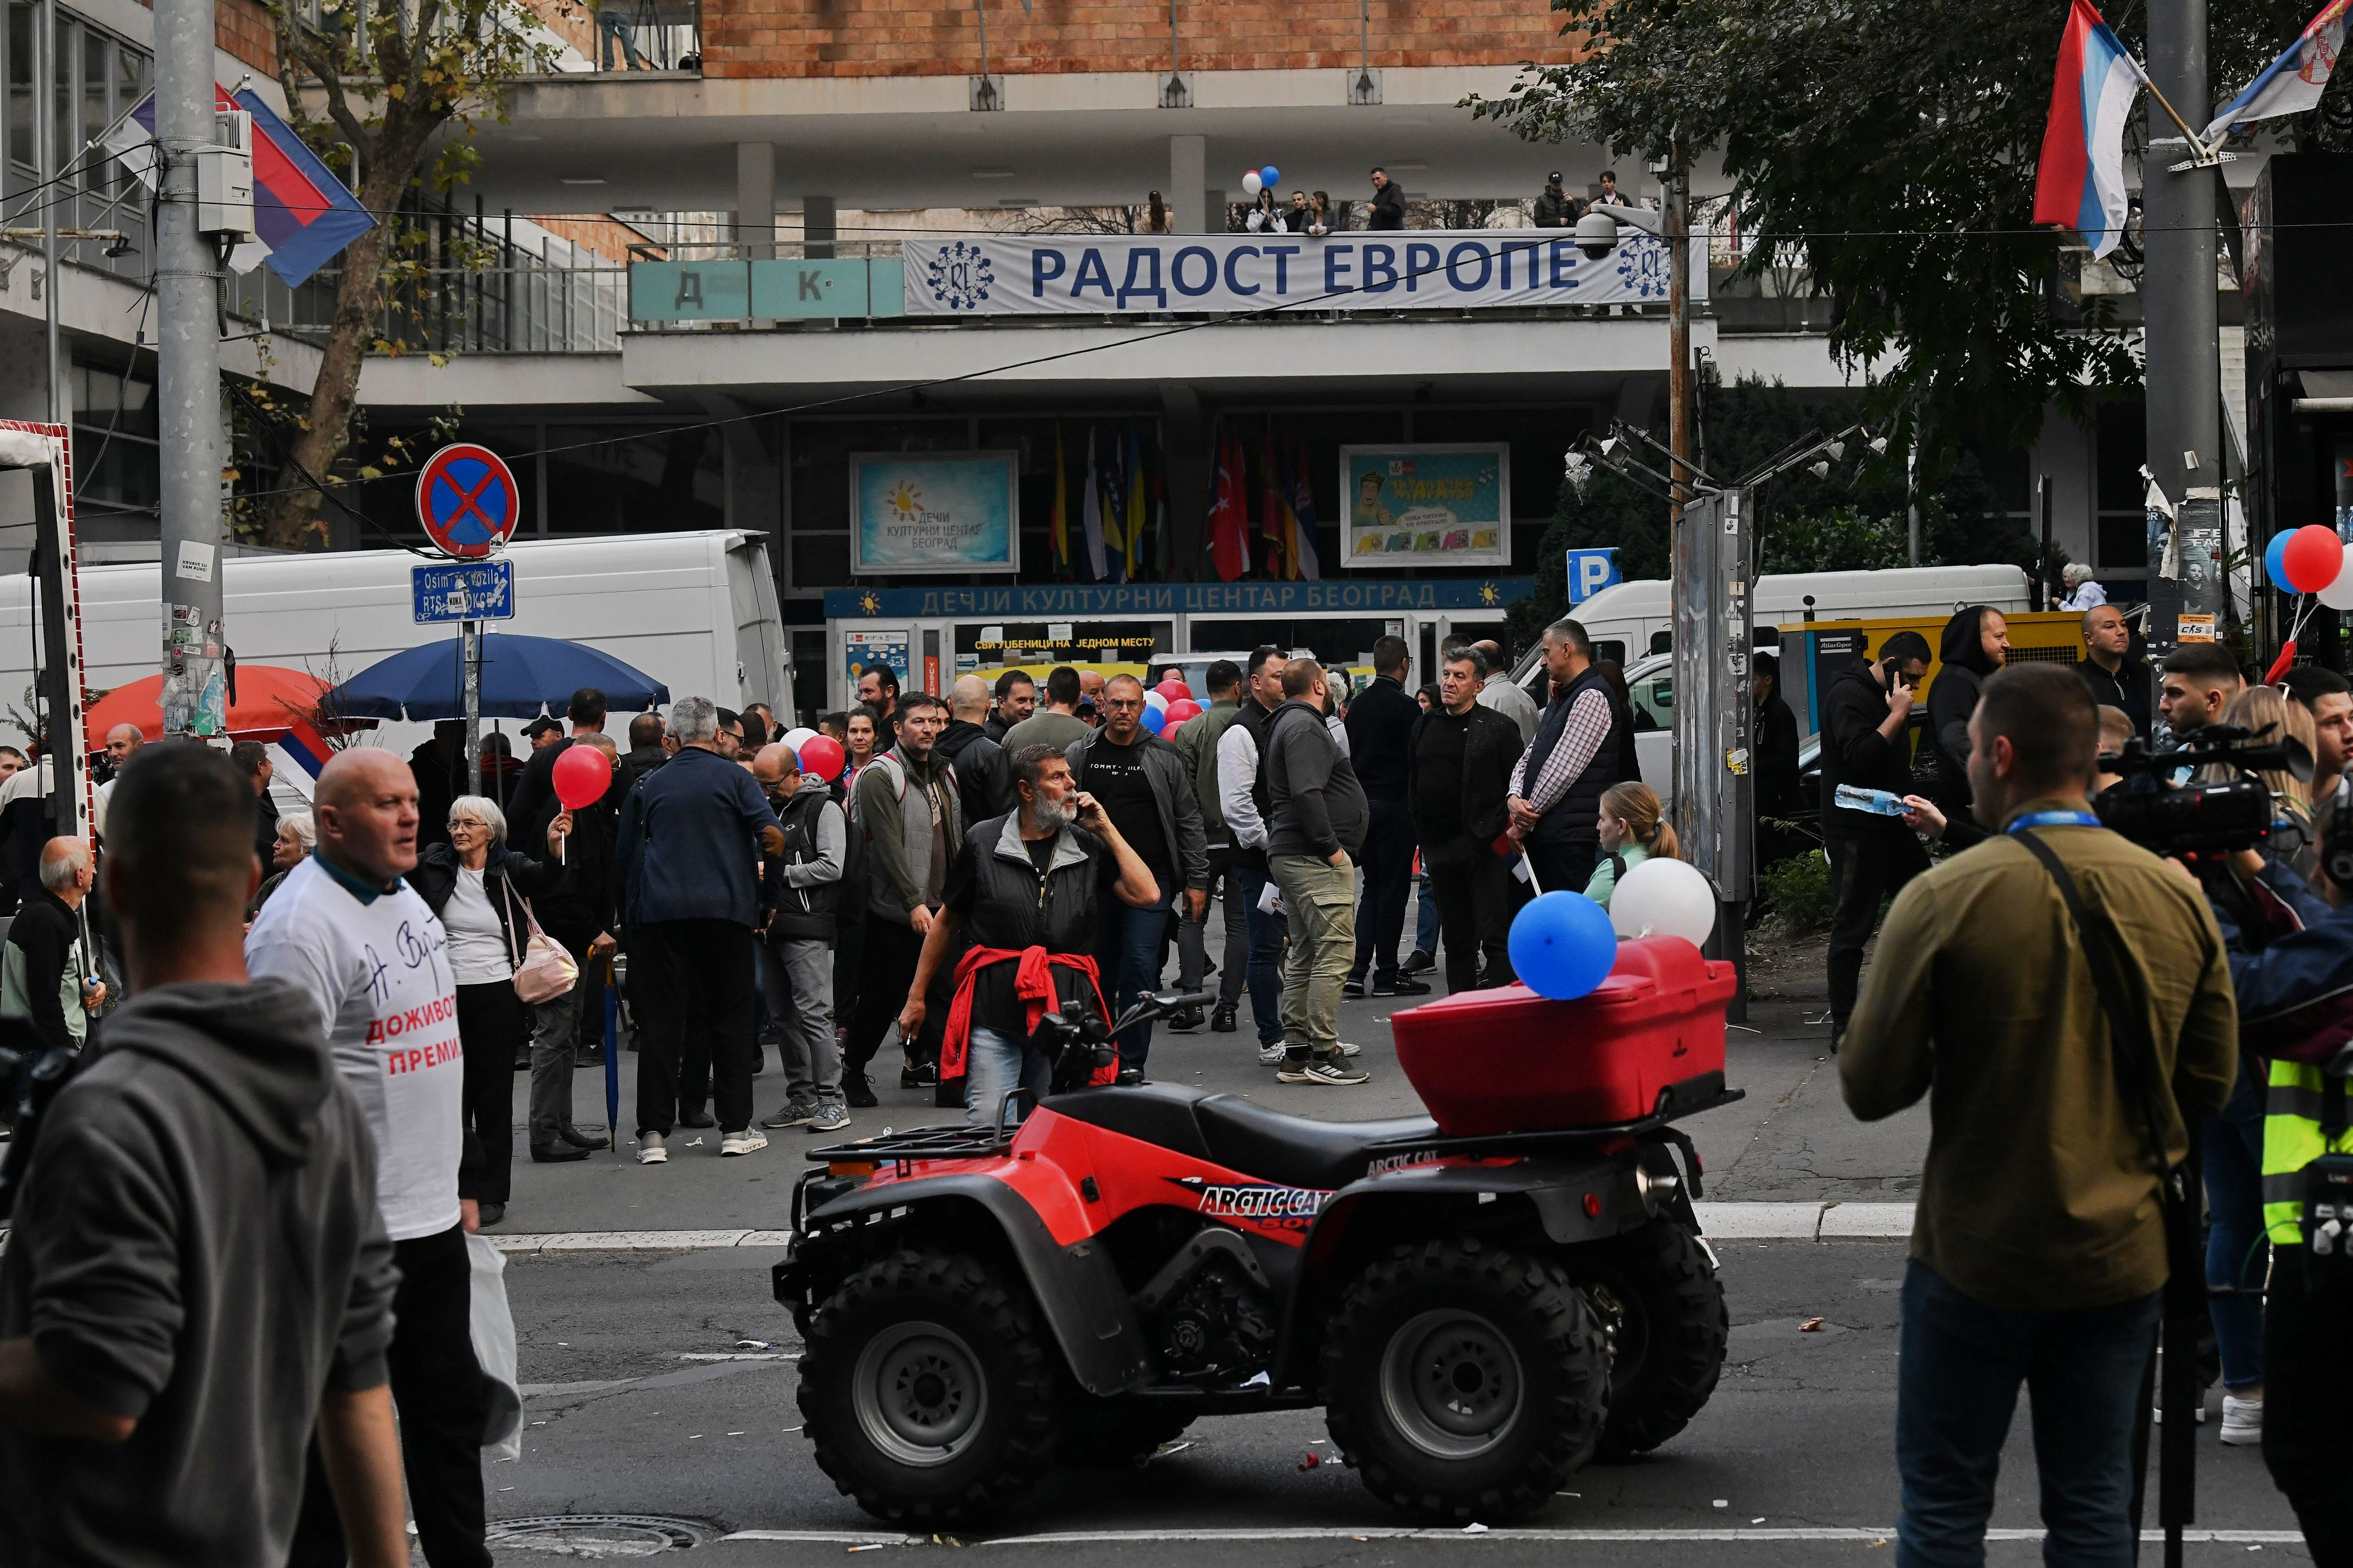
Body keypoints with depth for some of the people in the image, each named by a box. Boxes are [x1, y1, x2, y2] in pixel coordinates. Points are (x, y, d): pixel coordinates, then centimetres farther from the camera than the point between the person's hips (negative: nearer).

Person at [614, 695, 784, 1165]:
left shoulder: (650, 787, 11)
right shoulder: (732, 777, 2)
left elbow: (625, 855, 15)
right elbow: (772, 835, -8)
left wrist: (631, 912, 24)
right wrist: (764, 860, 14)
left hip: (660, 911, 2)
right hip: (724, 909, -2)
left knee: (660, 1021, 2)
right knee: (730, 1019, 7)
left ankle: (654, 1132, -3)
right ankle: (735, 1127, 7)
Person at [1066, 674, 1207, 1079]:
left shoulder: (1164, 758, 3)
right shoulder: (1079, 756, 5)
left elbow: (1188, 821, 6)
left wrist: (1197, 880, 3)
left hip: (1151, 880, -2)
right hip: (1094, 880, 2)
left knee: (1140, 966, -10)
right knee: (1099, 970, 7)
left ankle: (1131, 1061, -4)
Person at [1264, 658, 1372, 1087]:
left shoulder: (1288, 724, 21)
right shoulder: (1304, 727, -12)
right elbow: (1306, 793, -24)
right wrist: (1331, 846, -20)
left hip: (1291, 857, 11)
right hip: (1315, 859, -11)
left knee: (1304, 954, 14)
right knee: (1335, 951, -11)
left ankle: (1296, 1052, 16)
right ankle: (1323, 1054, -12)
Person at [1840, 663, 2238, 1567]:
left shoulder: (1945, 899, -15)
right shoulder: (2178, 897, -3)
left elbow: (1870, 1090, -11)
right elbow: (2211, 1084, 5)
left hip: (1977, 1260, -3)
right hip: (2122, 1257, 4)